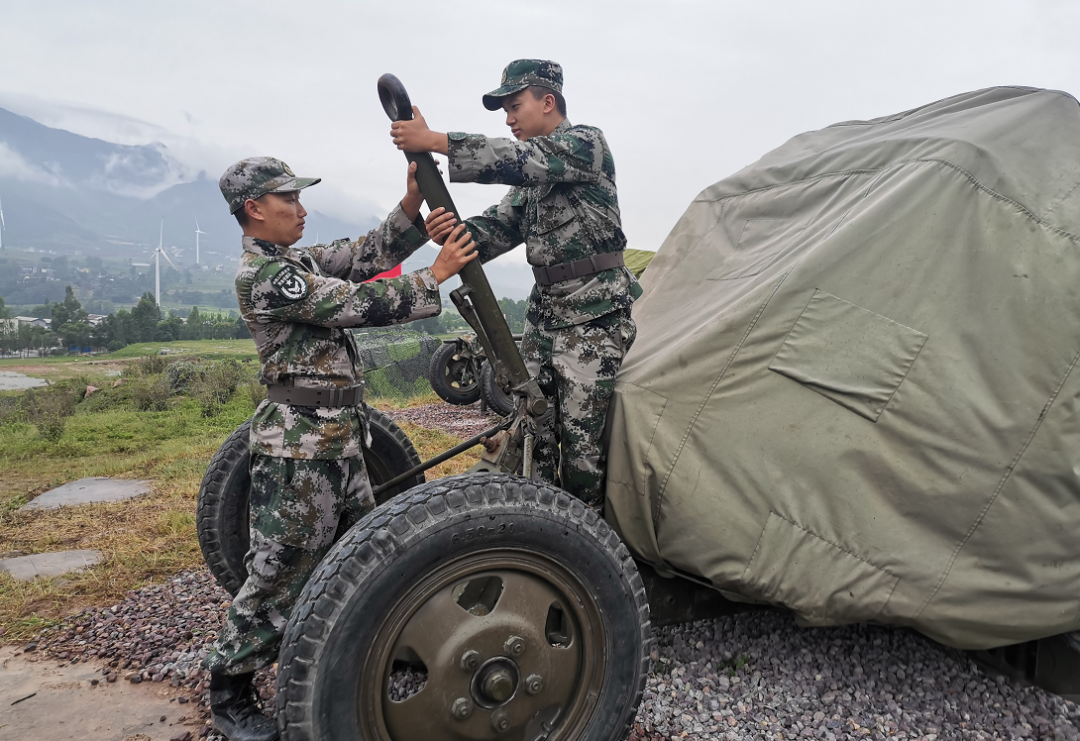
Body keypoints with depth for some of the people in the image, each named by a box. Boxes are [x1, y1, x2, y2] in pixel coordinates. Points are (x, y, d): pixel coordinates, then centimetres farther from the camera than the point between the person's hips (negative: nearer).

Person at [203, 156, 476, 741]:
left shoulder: (299, 261, 14)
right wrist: (436, 275, -13)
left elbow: (369, 255, 12)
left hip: (341, 439, 10)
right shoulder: (261, 274, -16)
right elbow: (360, 304, -20)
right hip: (299, 446, -10)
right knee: (278, 572, 1)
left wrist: (413, 202, -1)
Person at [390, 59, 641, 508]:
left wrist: (432, 141, -26)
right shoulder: (531, 176, 18)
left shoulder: (586, 144, -8)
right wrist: (456, 231, -15)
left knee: (582, 438, -5)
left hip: (594, 319, -8)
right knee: (531, 426, 8)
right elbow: (500, 227, 8)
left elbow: (515, 159, -24)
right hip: (543, 315, 8)